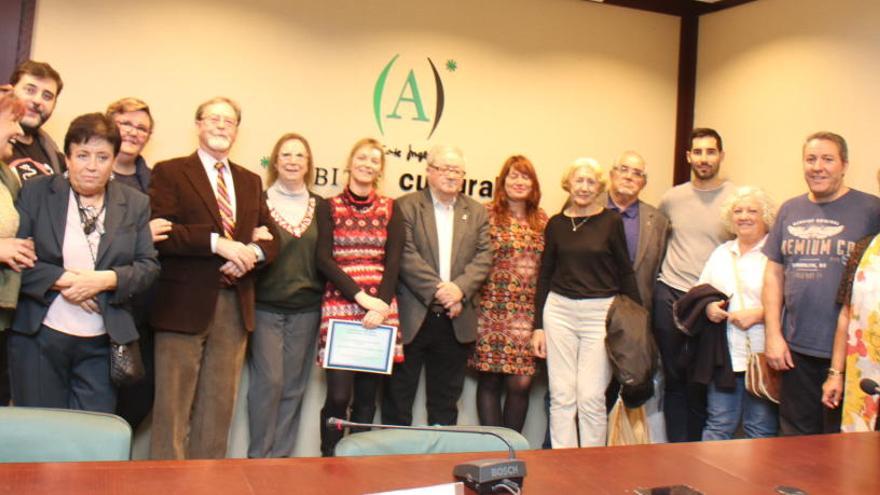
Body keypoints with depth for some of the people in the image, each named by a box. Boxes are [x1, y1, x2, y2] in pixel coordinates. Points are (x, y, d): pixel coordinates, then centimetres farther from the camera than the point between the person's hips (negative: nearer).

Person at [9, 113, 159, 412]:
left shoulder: (136, 204, 5)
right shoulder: (35, 192, 1)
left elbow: (149, 266, 1)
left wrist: (105, 279, -16)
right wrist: (62, 279, -17)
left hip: (101, 343, 1)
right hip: (39, 336, -1)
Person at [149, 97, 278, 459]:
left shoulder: (250, 181, 18)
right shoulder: (170, 172, 2)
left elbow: (271, 236, 15)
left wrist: (254, 252, -7)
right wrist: (216, 242, -19)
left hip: (235, 305, 5)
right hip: (185, 303, -5)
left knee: (219, 406, 10)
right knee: (173, 405, 0)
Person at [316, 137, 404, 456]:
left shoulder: (390, 209, 11)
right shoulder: (330, 208, 7)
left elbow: (393, 262, 4)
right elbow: (323, 259, -2)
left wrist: (381, 304, -12)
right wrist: (360, 295, -14)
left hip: (381, 308, 2)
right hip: (339, 305, -2)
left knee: (367, 396, 3)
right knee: (338, 393, -7)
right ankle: (328, 462, 8)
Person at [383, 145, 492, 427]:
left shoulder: (477, 212, 12)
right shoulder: (406, 206, 0)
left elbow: (483, 258, 3)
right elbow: (406, 256, -10)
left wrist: (459, 288, -13)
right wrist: (437, 290, -18)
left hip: (457, 319, 4)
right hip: (412, 317, -3)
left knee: (446, 398, 12)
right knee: (399, 394, 4)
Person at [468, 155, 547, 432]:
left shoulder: (542, 220, 11)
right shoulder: (487, 215, 0)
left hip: (528, 313, 3)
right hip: (493, 311, -3)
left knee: (521, 383, 2)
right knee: (490, 381, 3)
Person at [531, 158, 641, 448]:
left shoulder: (611, 221, 1)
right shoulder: (556, 224, 8)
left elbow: (625, 272, 5)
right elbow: (544, 275, 12)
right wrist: (538, 325, 8)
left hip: (601, 313, -2)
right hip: (559, 311, 3)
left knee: (591, 397, -4)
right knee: (562, 396, 4)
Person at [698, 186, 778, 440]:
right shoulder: (721, 253, 17)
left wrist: (758, 314, -20)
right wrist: (708, 305, -1)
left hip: (761, 355, -5)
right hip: (724, 353, 5)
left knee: (761, 429, 5)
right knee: (718, 424, 9)